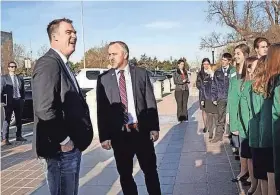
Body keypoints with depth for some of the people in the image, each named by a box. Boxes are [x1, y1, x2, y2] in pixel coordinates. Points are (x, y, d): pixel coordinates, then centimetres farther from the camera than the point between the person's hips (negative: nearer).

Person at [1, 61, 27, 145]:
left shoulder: (20, 78, 13)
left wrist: (23, 98, 5)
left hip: (19, 101, 5)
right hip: (9, 101, -5)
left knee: (19, 119, 12)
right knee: (7, 120, -5)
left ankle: (18, 136, 23)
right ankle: (4, 139, -4)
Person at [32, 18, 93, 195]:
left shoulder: (63, 65, 15)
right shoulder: (49, 63, -17)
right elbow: (44, 109, -26)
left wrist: (73, 140, 12)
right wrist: (64, 140, -18)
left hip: (72, 145, 10)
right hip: (61, 148, -10)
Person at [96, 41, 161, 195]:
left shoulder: (141, 73, 2)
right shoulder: (103, 79, 1)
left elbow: (151, 102, 2)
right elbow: (101, 110, -1)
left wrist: (154, 127, -3)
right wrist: (104, 136, -5)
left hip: (142, 131, 0)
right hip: (118, 134, 0)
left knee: (150, 170, 13)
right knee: (125, 174, 11)